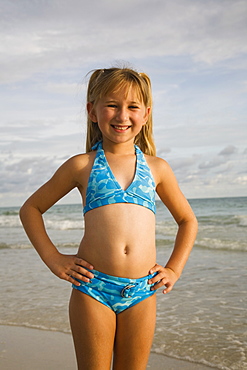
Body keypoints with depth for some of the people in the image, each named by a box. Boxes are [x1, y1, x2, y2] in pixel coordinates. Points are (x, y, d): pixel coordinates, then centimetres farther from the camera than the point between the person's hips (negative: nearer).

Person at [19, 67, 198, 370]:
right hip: (92, 289, -2)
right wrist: (53, 260, 3)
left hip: (142, 291, 2)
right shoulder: (82, 166, 3)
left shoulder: (157, 168, 9)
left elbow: (187, 221, 21)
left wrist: (174, 268, 11)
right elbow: (30, 209, 11)